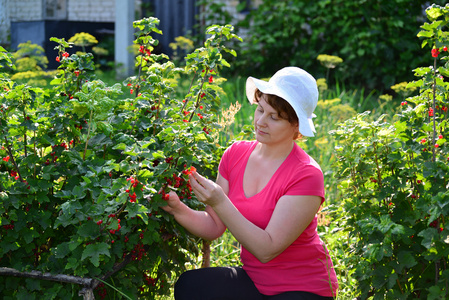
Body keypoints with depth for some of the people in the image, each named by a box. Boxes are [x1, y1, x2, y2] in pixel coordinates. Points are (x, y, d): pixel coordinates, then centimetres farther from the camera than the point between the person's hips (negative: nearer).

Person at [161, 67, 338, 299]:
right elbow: (214, 227, -2)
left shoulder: (307, 175, -20)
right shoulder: (236, 154, -2)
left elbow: (267, 249, -25)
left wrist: (220, 203, -32)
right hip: (255, 279, 5)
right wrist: (178, 209, -20)